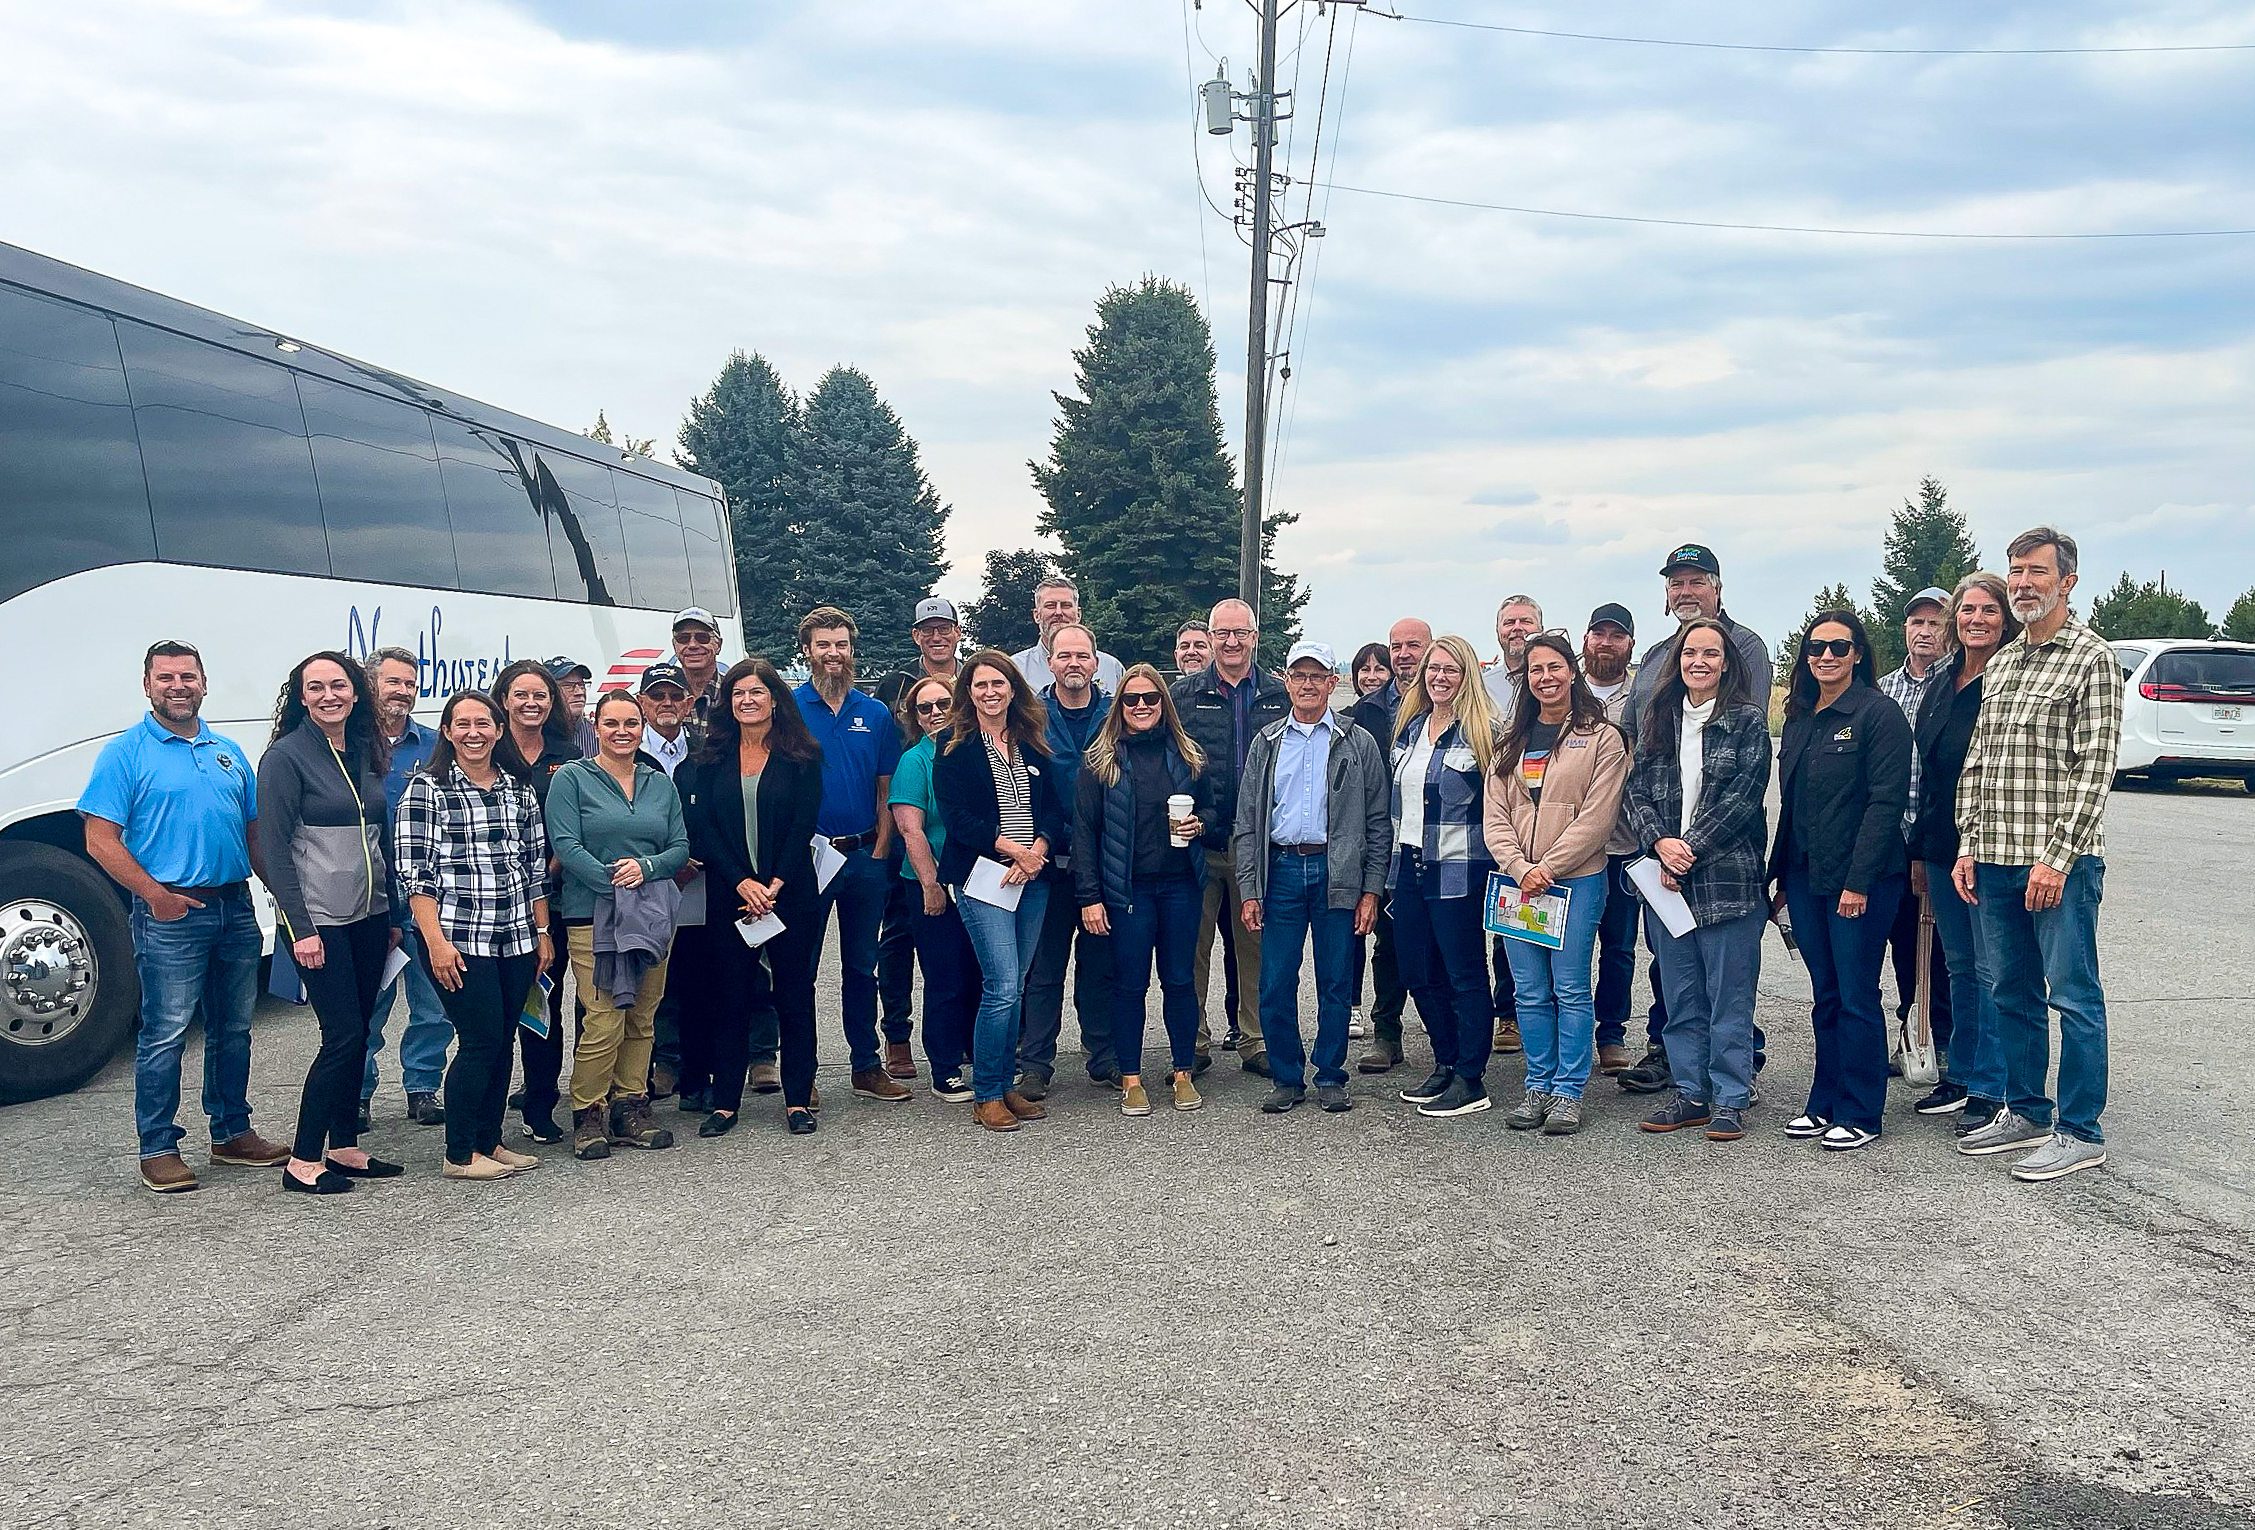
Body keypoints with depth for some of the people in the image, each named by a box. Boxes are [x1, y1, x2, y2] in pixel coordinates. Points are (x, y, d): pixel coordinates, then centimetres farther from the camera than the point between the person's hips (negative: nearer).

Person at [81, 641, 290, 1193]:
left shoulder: (229, 752, 14)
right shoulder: (125, 753, -3)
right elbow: (101, 841, -8)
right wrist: (155, 894, -16)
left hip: (236, 908, 6)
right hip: (172, 914, -6)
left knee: (234, 1028, 13)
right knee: (165, 1034, -3)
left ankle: (232, 1132, 24)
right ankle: (158, 1149, 7)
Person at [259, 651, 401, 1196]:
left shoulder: (367, 753, 11)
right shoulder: (286, 756, -9)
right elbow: (275, 849, -12)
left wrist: (392, 915, 16)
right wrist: (301, 927, -17)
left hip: (369, 916, 7)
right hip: (319, 920, -7)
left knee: (357, 1034, 10)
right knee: (343, 1035, -8)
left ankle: (344, 1147, 21)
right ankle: (303, 1161, 2)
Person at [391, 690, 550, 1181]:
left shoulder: (519, 791, 11)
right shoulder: (426, 788, -5)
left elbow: (536, 868, 16)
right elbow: (412, 871, -9)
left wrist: (542, 932, 13)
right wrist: (435, 940, -14)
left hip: (516, 939, 5)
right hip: (457, 941, -5)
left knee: (501, 1042, 9)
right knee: (481, 1041, -6)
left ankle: (489, 1141, 21)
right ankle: (460, 1155, 6)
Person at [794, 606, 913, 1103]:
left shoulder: (875, 714, 7)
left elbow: (886, 792, 8)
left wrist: (879, 852, -1)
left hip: (865, 856, 3)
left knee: (862, 966, 12)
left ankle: (868, 1066, 20)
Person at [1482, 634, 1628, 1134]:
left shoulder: (1601, 737, -1)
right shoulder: (1511, 743, 14)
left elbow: (1596, 817, -8)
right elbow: (1496, 815, 7)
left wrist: (1546, 870, -12)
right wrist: (1521, 869, -8)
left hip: (1576, 880, -4)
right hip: (1518, 881, 4)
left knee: (1571, 990, 0)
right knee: (1530, 993, 8)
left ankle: (1569, 1092, 8)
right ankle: (1538, 1088, 18)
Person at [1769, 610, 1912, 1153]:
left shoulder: (1879, 714, -9)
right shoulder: (1799, 718, 13)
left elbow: (1887, 801, -14)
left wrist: (1860, 880, -18)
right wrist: (1782, 875, 14)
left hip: (1860, 881, -7)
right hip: (1805, 877, 7)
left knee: (1856, 997, 0)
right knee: (1825, 996, 13)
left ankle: (1860, 1115, 9)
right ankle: (1826, 1104, 21)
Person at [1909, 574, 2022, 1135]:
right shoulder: (1942, 680, 12)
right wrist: (1919, 849, 16)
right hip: (1941, 848, 7)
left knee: (1991, 970, 0)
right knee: (1959, 965, 16)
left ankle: (1991, 1090, 9)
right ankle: (1961, 1075, 26)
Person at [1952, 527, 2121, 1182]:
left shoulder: (2091, 658, -6)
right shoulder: (1998, 664, 15)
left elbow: (2094, 767, -12)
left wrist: (2057, 857, -17)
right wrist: (1968, 846, 9)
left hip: (2060, 862, -7)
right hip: (1996, 863, 7)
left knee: (2074, 997, -1)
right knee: (2012, 993, 14)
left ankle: (2081, 1133, 8)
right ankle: (2025, 1112, 26)